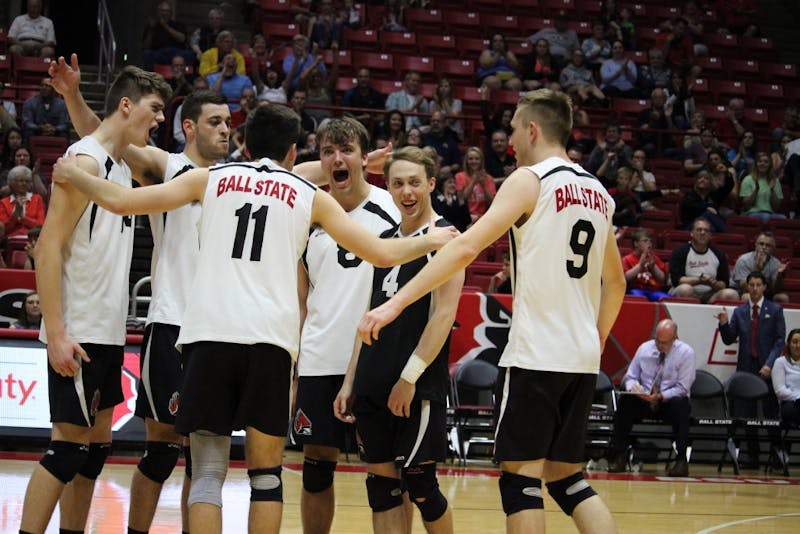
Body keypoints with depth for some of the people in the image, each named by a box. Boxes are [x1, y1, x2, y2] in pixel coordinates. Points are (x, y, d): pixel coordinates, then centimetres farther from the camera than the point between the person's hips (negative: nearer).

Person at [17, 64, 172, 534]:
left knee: (96, 445, 12)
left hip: (108, 332, 9)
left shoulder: (123, 166, 13)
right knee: (68, 446, -8)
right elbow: (49, 246, -18)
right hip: (78, 333, -9)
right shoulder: (85, 160, -13)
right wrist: (56, 332, -23)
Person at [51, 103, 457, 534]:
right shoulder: (310, 195, 15)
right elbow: (382, 254, 16)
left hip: (208, 335, 0)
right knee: (265, 474, 10)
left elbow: (119, 200, 13)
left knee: (207, 472, 6)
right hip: (270, 339, 0)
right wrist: (433, 241, 34)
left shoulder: (210, 178, 16)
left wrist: (72, 174, 31)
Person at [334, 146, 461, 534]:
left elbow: (444, 314, -14)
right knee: (382, 485, 6)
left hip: (418, 387, -7)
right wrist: (350, 382, 15)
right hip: (374, 386, 7)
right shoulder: (385, 240, 16)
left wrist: (409, 377, -19)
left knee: (420, 485, -3)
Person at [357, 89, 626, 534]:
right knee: (566, 477, 14)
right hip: (583, 360, 7)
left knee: (521, 475, -2)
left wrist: (396, 303, -18)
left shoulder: (530, 180, -6)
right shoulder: (598, 192, 15)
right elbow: (616, 282, 23)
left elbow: (466, 248, -16)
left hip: (537, 354, -7)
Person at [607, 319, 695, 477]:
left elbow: (682, 388, -11)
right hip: (643, 402, 3)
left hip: (671, 403, -3)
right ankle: (619, 456, -22)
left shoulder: (686, 353, -7)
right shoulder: (644, 348, 3)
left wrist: (660, 396, -27)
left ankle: (681, 459, -33)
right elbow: (629, 377, 8)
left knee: (680, 404, -37)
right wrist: (633, 386, -17)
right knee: (624, 400, -27)